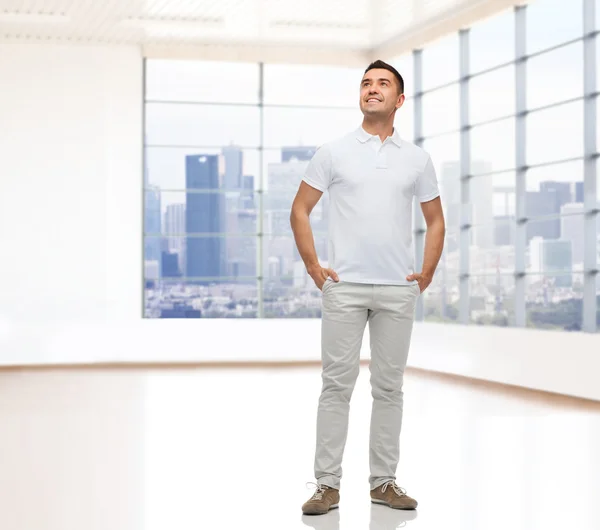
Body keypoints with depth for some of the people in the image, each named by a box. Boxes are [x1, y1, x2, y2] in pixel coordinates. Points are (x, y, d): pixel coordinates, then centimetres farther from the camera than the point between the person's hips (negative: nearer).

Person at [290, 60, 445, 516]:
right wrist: (313, 267, -2)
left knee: (389, 388, 7)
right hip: (344, 287, -2)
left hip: (398, 290, 2)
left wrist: (427, 274, 4)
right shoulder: (333, 153, 2)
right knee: (337, 385, -1)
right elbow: (300, 210, 5)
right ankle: (328, 484, 6)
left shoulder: (417, 159, 7)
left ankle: (384, 482, 16)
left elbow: (435, 220, 14)